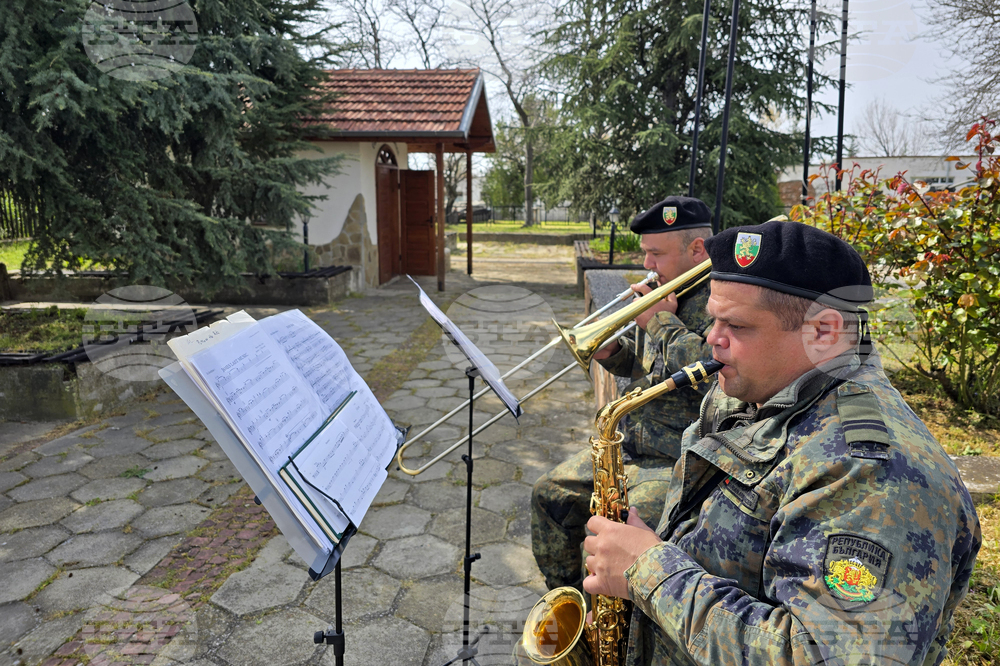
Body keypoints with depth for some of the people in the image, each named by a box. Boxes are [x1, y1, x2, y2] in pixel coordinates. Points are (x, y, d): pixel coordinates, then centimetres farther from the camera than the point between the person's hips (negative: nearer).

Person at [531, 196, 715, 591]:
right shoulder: (665, 292, 11)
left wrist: (662, 323, -18)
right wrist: (612, 353, -1)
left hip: (681, 460, -8)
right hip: (629, 442, 9)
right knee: (550, 494, 6)